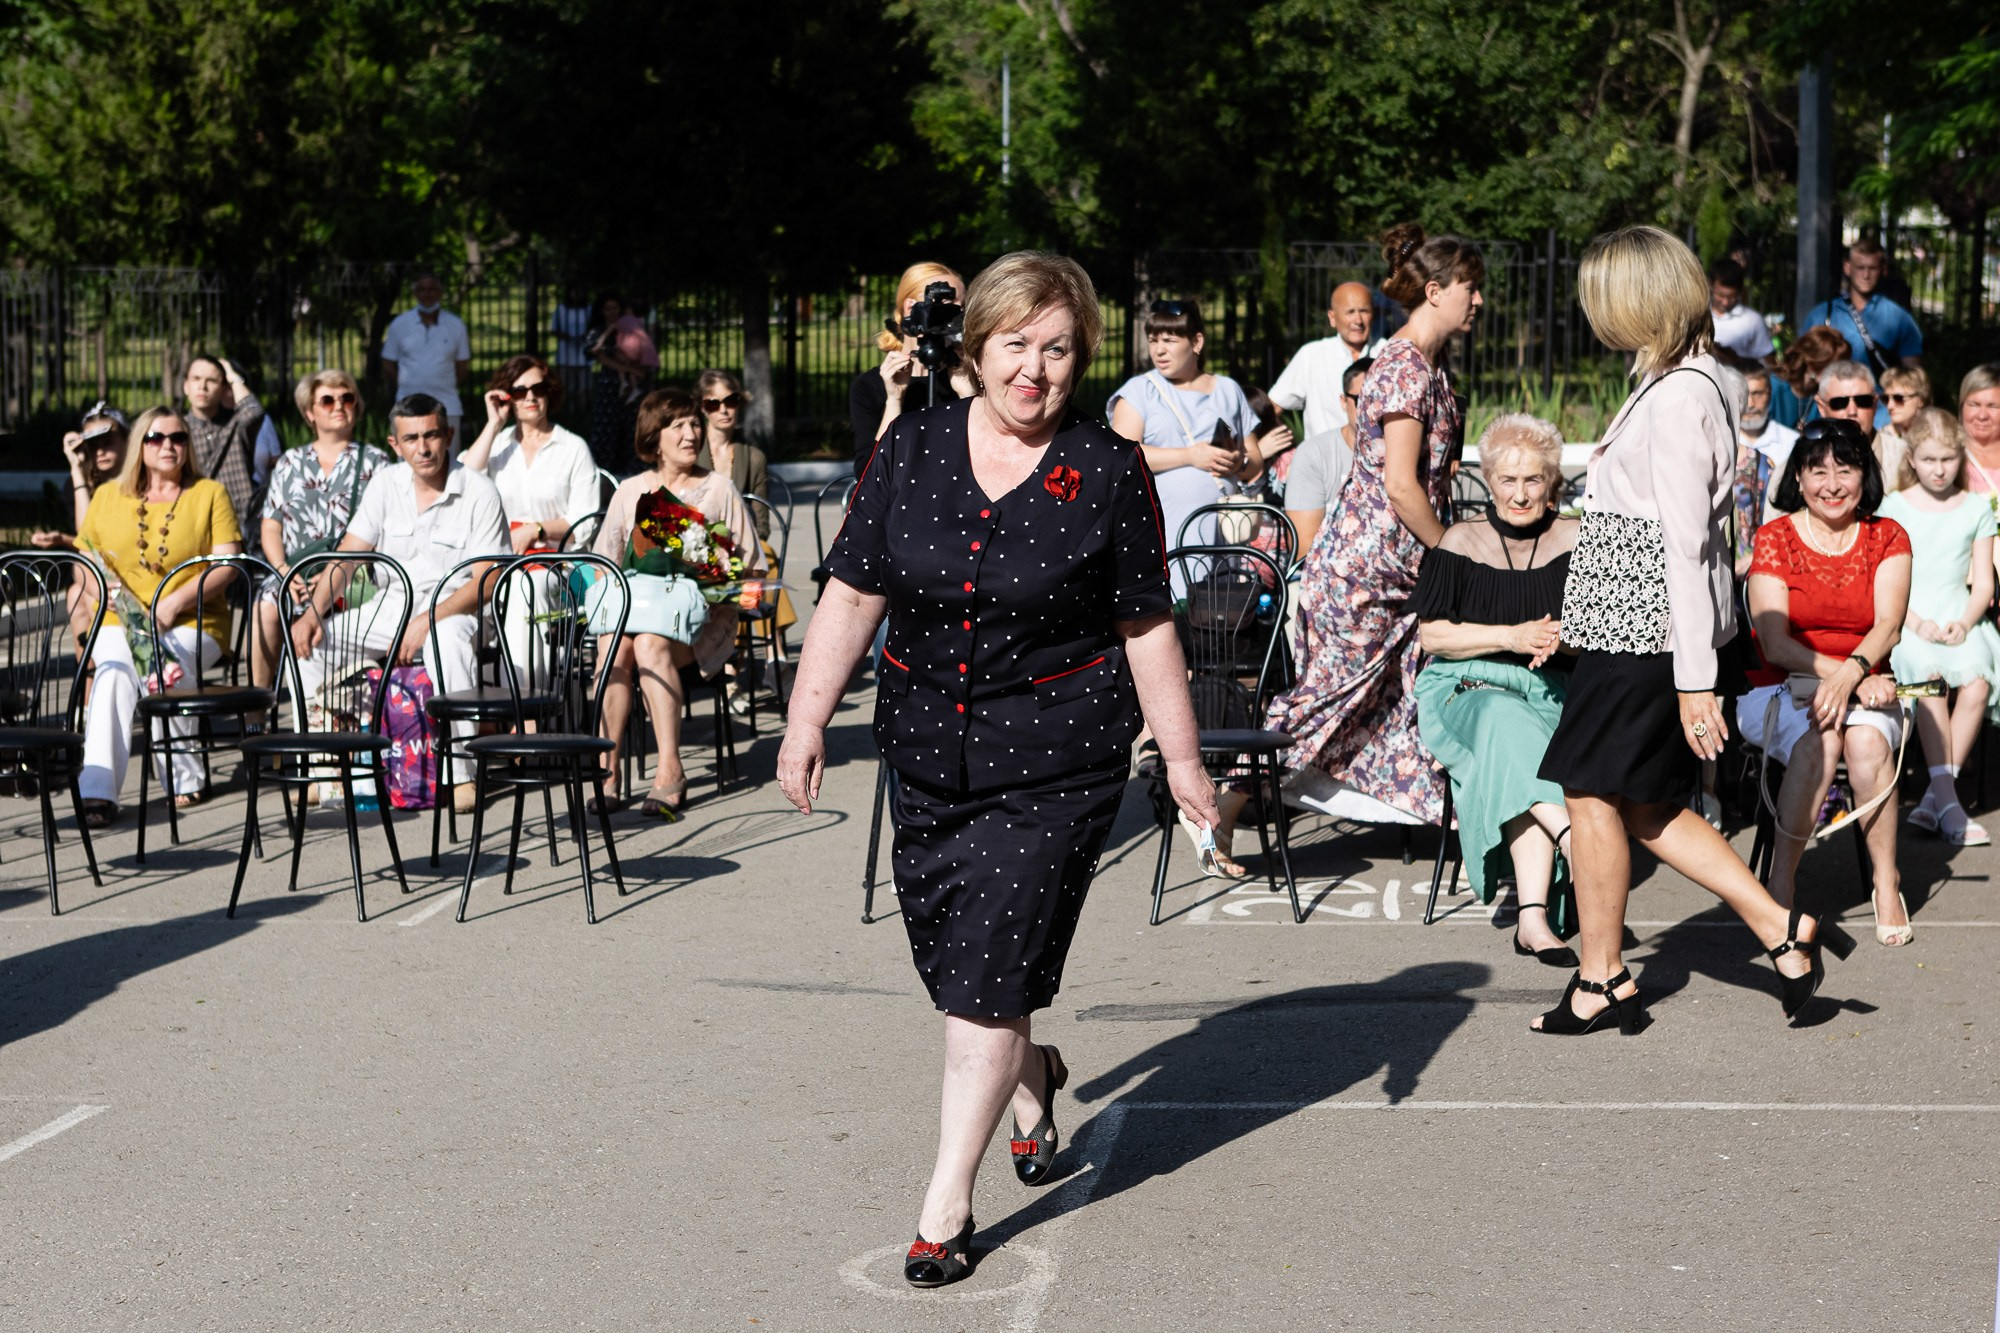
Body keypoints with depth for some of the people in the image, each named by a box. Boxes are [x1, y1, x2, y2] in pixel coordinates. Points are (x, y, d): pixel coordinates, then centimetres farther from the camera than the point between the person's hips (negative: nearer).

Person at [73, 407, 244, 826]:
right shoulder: (107, 497, 17)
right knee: (116, 666, -32)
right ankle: (98, 789, -40)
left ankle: (184, 778, -20)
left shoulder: (209, 495, 9)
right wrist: (106, 587, -6)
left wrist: (174, 603, -14)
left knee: (160, 667, -34)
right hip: (118, 620, 2)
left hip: (192, 623, -2)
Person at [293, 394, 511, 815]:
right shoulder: (385, 484, 5)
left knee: (449, 640, -40)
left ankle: (461, 775, -33)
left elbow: (485, 580, -16)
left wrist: (425, 622, -28)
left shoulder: (478, 493, -10)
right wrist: (314, 611, -13)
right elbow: (348, 554, 4)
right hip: (389, 612, 5)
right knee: (308, 636, -13)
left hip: (450, 613, -5)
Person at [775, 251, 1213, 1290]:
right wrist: (807, 719, 1)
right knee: (947, 950, 13)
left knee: (990, 970, -7)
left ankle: (948, 1204, 3)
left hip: (1056, 758, -4)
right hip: (930, 741, 4)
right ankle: (1031, 1082, 45)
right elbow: (854, 594, 4)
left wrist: (1182, 758, 3)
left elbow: (1146, 627, 1)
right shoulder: (912, 450, 1)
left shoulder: (1109, 473, -5)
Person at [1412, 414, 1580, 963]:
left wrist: (1562, 638, -17)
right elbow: (1432, 634, 0)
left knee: (1514, 759, -35)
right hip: (1468, 694, 0)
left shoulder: (1575, 542, 9)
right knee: (1511, 728, -38)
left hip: (1552, 697, 0)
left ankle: (1533, 917, -44)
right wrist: (1513, 636, -11)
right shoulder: (1460, 543, 6)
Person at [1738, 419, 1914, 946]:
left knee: (1867, 741, -33)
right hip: (1779, 690, -1)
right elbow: (1774, 644, -10)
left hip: (1865, 686, 1)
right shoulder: (1775, 539, -2)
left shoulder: (1887, 538, 5)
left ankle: (1886, 884, -21)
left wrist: (1851, 673, -29)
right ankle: (1782, 880, -22)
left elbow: (1888, 626, -8)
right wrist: (1850, 679, -22)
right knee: (1818, 739, -34)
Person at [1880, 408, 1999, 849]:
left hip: (1959, 616, 2)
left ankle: (1936, 797, -24)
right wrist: (1916, 622, -13)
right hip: (1904, 619, -2)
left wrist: (1964, 622, -11)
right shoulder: (1894, 508, 7)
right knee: (1930, 676, -33)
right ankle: (1947, 801, -35)